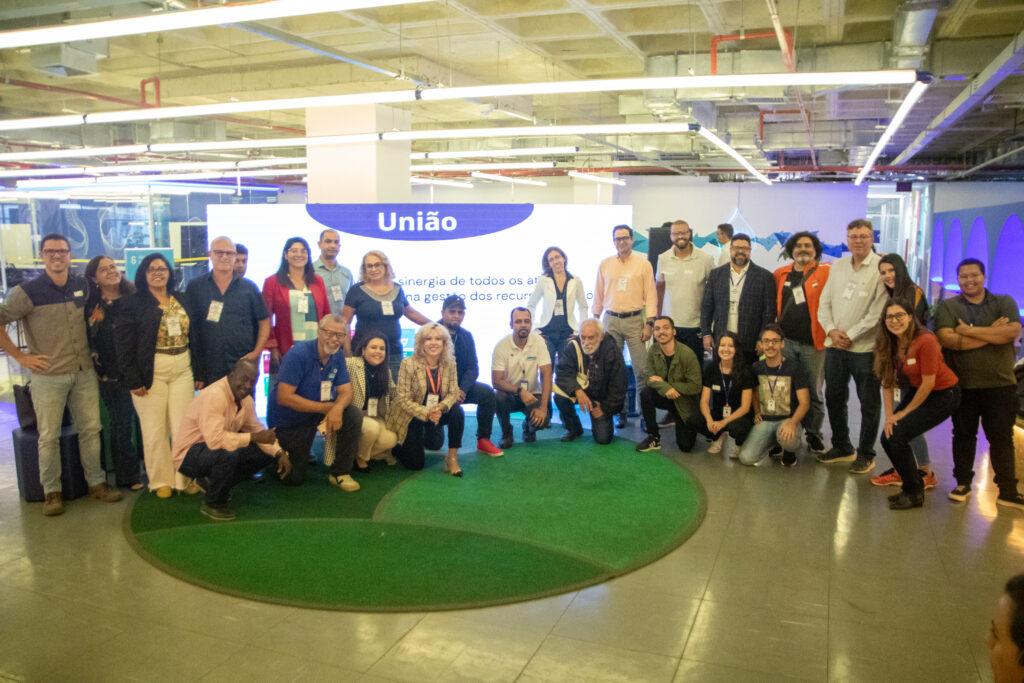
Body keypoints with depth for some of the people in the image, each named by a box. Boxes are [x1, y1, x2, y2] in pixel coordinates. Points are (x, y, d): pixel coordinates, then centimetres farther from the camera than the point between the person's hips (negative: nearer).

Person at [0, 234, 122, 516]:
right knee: (49, 437, 4)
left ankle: (96, 482, 22)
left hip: (85, 372, 4)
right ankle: (52, 492, 17)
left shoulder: (83, 285, 5)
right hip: (48, 376, -4)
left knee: (91, 429, 10)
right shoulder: (28, 291, -10)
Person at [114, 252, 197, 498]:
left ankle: (186, 478, 16)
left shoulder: (181, 300, 12)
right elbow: (123, 345, -8)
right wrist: (134, 380, -13)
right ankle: (161, 481, 16)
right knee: (155, 429, 3)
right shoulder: (131, 304, -3)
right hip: (151, 373, -4)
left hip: (183, 371, 4)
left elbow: (193, 336, 13)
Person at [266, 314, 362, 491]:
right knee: (293, 478, 1)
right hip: (288, 420, -5)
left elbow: (346, 391, -8)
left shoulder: (338, 355, -7)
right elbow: (284, 397, -29)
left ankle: (340, 473, -6)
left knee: (354, 414, -20)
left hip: (317, 413, 5)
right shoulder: (298, 353, -25)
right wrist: (326, 408, -30)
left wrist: (338, 408, -33)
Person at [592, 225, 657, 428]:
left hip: (635, 320, -2)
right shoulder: (605, 264, 8)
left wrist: (649, 324, -8)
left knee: (641, 369, -5)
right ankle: (620, 409, 18)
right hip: (611, 320, 3)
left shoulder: (643, 264, 1)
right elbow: (598, 294, 12)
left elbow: (651, 295, -1)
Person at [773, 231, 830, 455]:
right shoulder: (780, 275, 8)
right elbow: (774, 305, 13)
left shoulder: (826, 273, -4)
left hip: (813, 343, -3)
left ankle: (813, 434, 20)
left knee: (813, 392, 8)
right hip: (785, 341, 3)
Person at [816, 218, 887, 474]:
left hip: (865, 347, -6)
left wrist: (851, 335, -13)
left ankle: (865, 454, 19)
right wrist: (831, 330, -5)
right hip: (834, 345, 6)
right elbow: (824, 303, 10)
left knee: (869, 403, 5)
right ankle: (841, 447, 30)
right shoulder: (837, 266, 10)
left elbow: (878, 311, -13)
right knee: (833, 397, 13)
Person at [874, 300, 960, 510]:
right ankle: (914, 484, 19)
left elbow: (928, 383, -21)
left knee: (897, 437, -17)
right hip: (917, 391, 7)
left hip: (943, 394, -7)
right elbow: (887, 383, -4)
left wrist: (905, 412, -12)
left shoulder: (925, 341, -26)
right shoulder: (888, 344, -5)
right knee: (887, 437, -4)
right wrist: (889, 416, -12)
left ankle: (914, 493, 3)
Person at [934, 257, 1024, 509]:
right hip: (962, 385, 0)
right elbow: (947, 339, -16)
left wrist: (969, 330, -17)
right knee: (963, 436, 11)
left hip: (1000, 384, 0)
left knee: (1002, 438, 6)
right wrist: (992, 333, -15)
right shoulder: (947, 306, 1)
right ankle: (963, 483, 25)